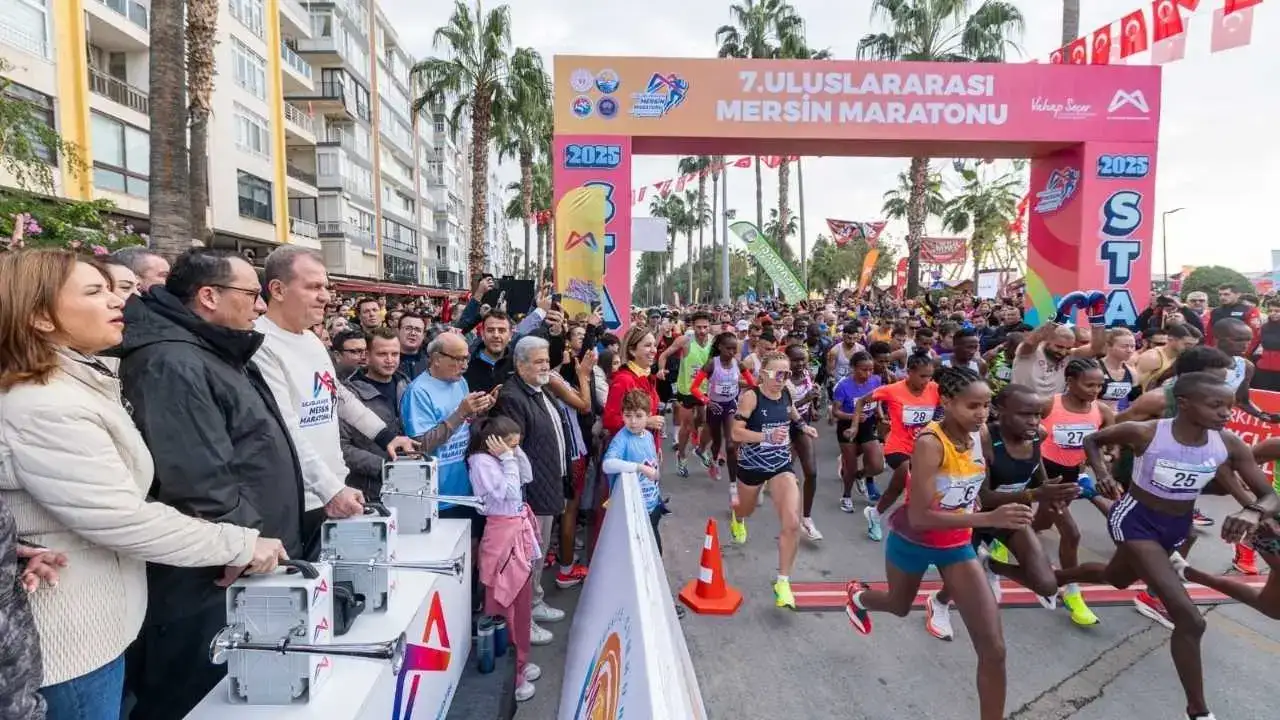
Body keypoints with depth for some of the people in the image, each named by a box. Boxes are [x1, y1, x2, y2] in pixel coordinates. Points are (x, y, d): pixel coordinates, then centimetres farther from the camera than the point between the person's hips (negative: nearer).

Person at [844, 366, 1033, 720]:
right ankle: (858, 596, 62)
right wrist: (988, 519, -42)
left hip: (957, 544, 4)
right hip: (912, 542, -4)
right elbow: (919, 517, -36)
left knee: (993, 648, -5)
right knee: (899, 606, 26)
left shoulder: (981, 433, -12)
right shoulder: (929, 443, -32)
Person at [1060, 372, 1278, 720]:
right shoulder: (1145, 432, -25)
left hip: (1178, 525, 6)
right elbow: (1092, 440, -8)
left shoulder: (1229, 445, -14)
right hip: (1136, 519, -6)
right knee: (1190, 619, -16)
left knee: (1117, 578, 31)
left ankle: (1055, 577, 60)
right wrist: (1102, 473, -24)